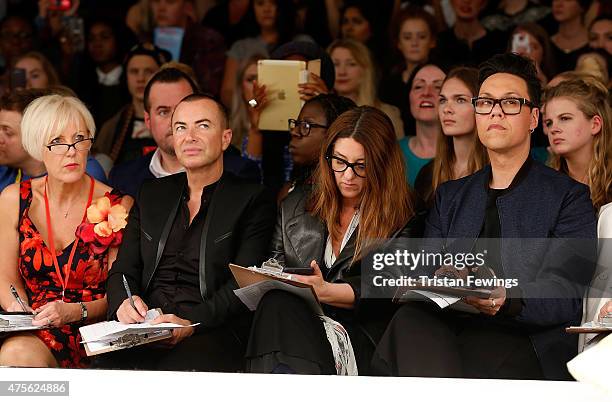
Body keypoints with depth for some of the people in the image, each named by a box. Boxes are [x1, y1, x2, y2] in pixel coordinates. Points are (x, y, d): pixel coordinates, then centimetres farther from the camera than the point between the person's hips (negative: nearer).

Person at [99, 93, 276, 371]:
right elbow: (123, 271, 19)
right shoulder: (152, 194, 23)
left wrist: (191, 323, -23)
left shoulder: (252, 200, 7)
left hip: (212, 334, -3)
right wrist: (123, 302, -7)